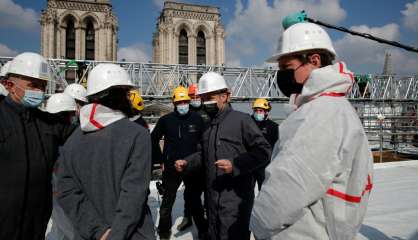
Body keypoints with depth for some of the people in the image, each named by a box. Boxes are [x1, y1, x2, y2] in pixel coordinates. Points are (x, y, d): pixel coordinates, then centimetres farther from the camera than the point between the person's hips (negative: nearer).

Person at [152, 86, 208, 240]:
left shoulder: (197, 119, -3)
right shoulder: (166, 120, -5)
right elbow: (153, 140, 6)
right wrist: (161, 160, 4)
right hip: (171, 168, 0)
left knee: (195, 201, 12)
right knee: (167, 201, 13)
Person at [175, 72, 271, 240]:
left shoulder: (241, 119, -12)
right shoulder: (208, 126, 15)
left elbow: (263, 151, -16)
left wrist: (235, 165, -26)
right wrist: (186, 163, 8)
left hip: (235, 196, -8)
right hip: (213, 196, 8)